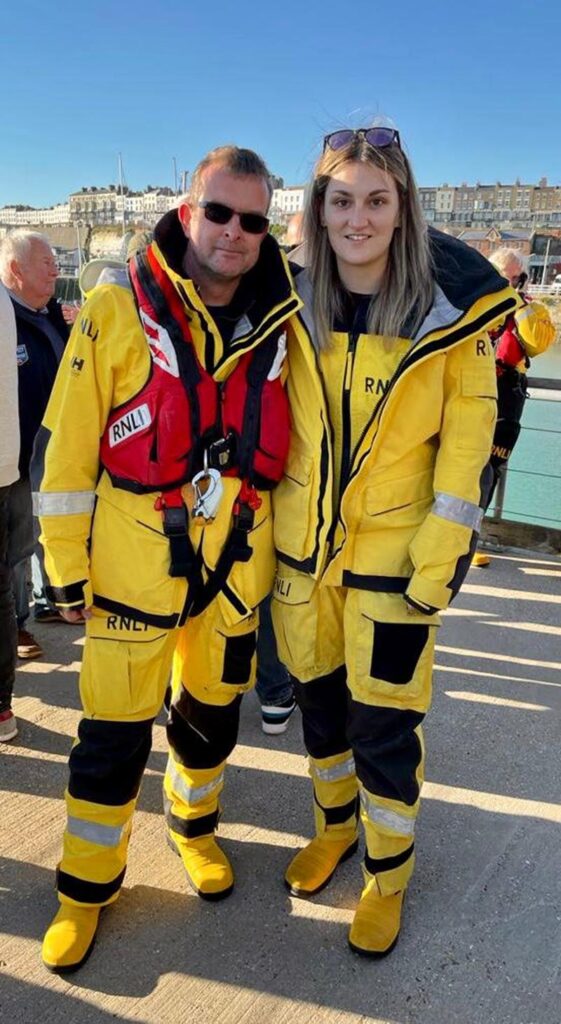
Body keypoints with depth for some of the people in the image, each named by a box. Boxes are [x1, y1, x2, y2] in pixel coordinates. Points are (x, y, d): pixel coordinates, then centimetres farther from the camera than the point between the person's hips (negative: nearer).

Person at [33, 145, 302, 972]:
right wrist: (67, 566, -6)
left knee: (213, 709, 20)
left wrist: (288, 543, 12)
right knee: (114, 732, 7)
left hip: (237, 563, 3)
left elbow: (295, 445, 11)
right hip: (134, 563, -3)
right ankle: (87, 885, 30)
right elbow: (66, 446, -8)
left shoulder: (280, 326, 0)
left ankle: (194, 824, 48)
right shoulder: (118, 313, -10)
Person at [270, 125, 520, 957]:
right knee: (318, 696, 18)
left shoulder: (451, 305, -11)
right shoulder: (295, 304, -2)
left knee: (385, 720, 6)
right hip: (301, 545, 4)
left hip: (394, 551, -3)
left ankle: (388, 872, 31)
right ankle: (335, 824, 45)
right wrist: (265, 525, 6)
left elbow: (468, 433, -9)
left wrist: (439, 555, -13)